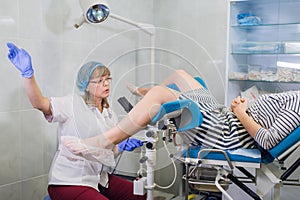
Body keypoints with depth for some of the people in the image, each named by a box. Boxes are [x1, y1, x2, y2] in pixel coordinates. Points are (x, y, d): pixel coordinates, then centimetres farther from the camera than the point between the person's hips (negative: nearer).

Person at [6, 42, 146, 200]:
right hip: (68, 183, -7)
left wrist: (122, 147, -5)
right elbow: (39, 103, -27)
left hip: (98, 179, 7)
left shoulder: (110, 115, 11)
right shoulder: (73, 104, -10)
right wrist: (28, 73, -40)